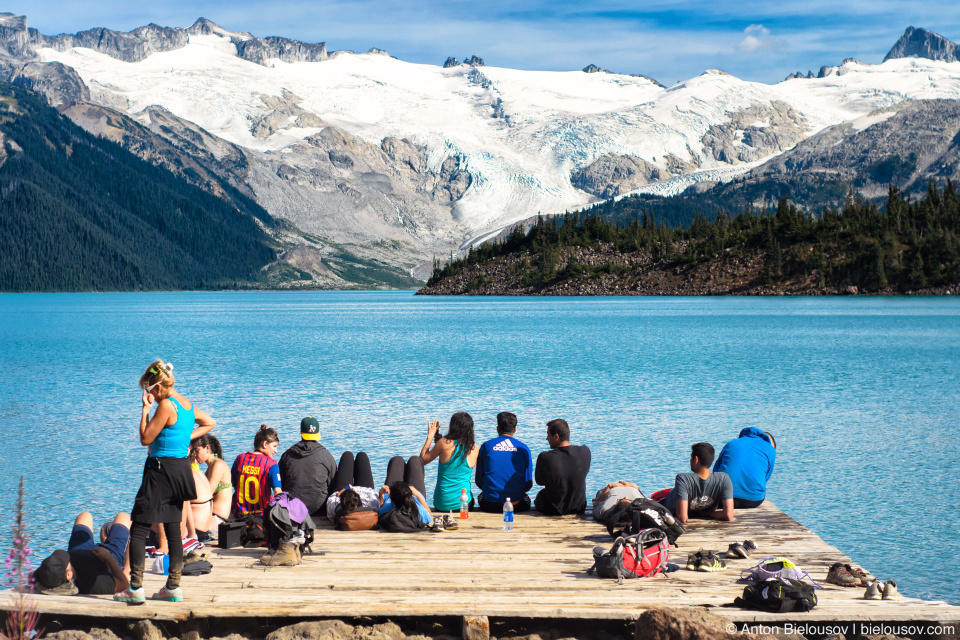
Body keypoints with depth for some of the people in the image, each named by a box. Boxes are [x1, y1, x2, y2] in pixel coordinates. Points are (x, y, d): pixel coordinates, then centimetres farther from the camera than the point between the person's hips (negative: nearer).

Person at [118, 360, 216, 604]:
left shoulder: (166, 405, -16)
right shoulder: (187, 404, 10)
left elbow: (145, 439, -12)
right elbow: (210, 423, 26)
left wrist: (146, 409, -6)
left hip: (162, 469, -9)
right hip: (182, 468, 9)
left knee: (138, 529, -4)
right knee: (173, 529, 13)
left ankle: (136, 588, -7)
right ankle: (174, 587, 16)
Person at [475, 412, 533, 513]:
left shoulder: (486, 446, 2)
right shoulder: (523, 448, 1)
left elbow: (479, 481, 6)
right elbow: (528, 484, 4)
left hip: (490, 505, 0)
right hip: (516, 505, 0)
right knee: (526, 498, 33)